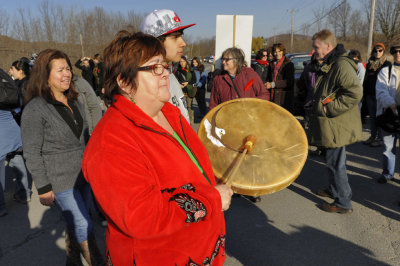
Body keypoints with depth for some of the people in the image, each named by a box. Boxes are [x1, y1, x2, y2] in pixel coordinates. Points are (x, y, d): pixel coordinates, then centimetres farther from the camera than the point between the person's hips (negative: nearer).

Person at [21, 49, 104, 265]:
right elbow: (32, 153, -13)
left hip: (84, 175, 7)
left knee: (76, 224, 18)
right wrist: (43, 188, -13)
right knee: (84, 227, -2)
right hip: (60, 182, -6)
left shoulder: (74, 102, 7)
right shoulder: (35, 109, -14)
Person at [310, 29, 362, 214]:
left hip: (337, 126, -10)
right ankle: (334, 190, 38)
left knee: (335, 163, -2)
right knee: (333, 161, 22)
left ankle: (343, 202, 10)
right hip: (331, 125, 10)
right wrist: (319, 105, 16)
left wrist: (331, 108, -23)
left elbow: (355, 93, -29)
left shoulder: (341, 65, -19)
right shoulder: (328, 65, 15)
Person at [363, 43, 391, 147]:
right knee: (372, 116, 9)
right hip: (369, 94, 5)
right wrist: (364, 93, 12)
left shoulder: (387, 64, -2)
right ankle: (373, 137, 17)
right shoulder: (369, 63, 13)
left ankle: (380, 139, 4)